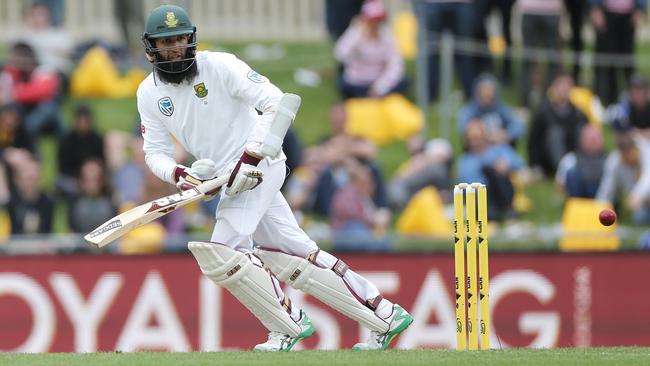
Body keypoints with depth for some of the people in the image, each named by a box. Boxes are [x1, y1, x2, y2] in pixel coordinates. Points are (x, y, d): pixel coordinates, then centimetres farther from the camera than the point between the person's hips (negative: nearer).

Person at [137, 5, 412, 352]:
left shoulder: (220, 66, -13)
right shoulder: (149, 93, 6)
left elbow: (279, 103, -18)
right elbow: (155, 151, 6)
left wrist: (250, 159, -25)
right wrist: (178, 174, -16)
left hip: (259, 165, -7)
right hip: (230, 179, 7)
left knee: (221, 254, -17)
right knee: (294, 253, 8)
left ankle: (288, 326, -2)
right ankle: (384, 314, 14)